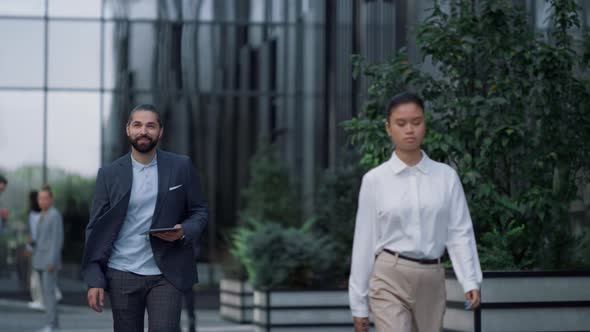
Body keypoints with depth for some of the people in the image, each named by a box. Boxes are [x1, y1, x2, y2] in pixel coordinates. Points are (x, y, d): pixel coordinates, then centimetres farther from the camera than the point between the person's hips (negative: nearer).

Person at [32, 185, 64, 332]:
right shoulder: (43, 215, 15)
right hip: (42, 261, 9)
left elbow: (58, 239, -16)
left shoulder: (55, 215, -12)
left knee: (48, 291, -12)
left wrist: (52, 261, -21)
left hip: (50, 260, -9)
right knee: (46, 291, 8)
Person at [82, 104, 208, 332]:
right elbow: (96, 228, 2)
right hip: (122, 276, 1)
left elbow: (199, 211, 9)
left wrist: (184, 231, -14)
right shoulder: (109, 174, 4)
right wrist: (94, 281, -5)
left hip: (166, 274, -1)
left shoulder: (181, 167, 3)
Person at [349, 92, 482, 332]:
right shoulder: (375, 180, -2)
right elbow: (364, 241, 1)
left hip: (432, 281, 3)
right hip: (390, 280, -3)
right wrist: (358, 302, 2)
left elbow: (460, 233, 2)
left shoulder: (446, 177, 4)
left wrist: (470, 282, -12)